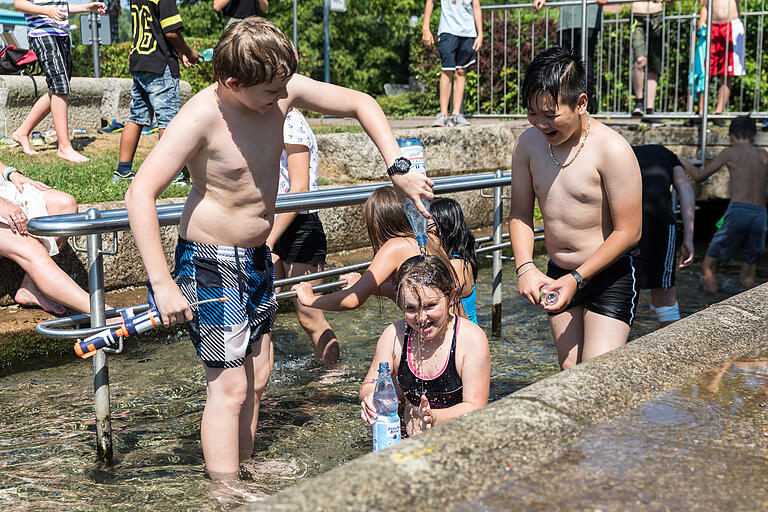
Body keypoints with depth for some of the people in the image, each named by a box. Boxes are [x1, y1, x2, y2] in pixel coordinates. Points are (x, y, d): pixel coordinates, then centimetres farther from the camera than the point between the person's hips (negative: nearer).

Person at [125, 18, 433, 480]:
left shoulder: (284, 91, -9)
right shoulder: (202, 116, -25)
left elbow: (360, 104, 3)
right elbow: (140, 193, -29)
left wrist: (399, 168, -8)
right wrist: (163, 284, -32)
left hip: (257, 257, 7)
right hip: (211, 264, -7)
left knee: (257, 378, 15)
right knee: (231, 387, -5)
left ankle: (242, 478, 31)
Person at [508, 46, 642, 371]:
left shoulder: (612, 149, -20)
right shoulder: (529, 143, -3)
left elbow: (628, 232, -17)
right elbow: (520, 214, 6)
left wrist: (577, 280, -18)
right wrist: (525, 267, -10)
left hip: (608, 275, -5)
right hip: (557, 276, 5)